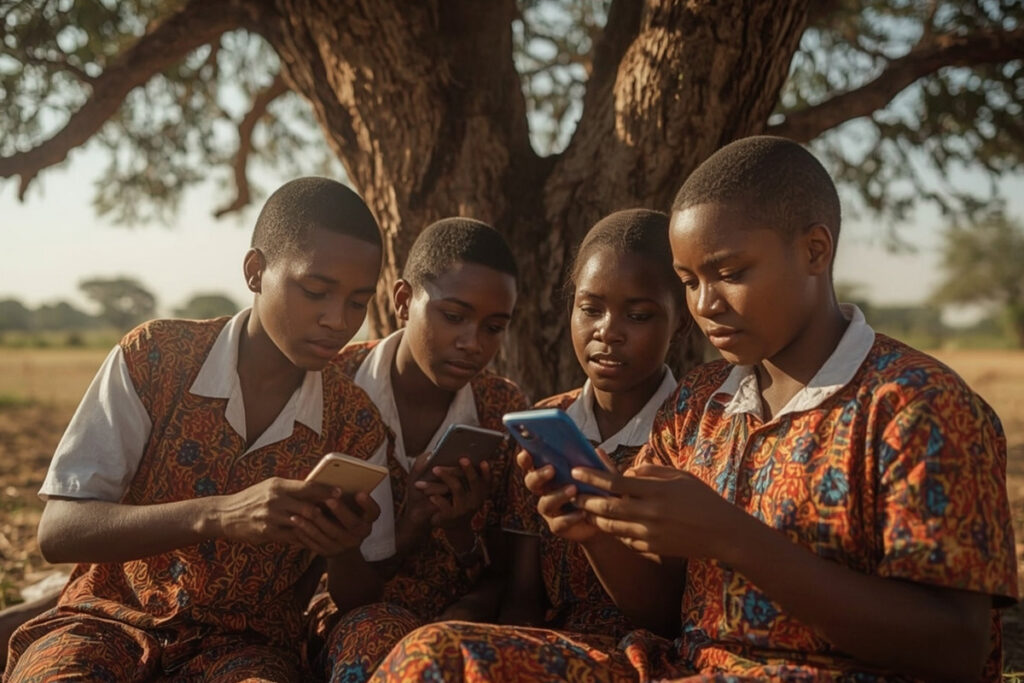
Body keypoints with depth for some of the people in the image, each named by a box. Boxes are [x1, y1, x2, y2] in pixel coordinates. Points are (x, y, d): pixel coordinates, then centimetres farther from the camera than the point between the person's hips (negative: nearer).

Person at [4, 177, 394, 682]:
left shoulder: (357, 427, -2)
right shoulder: (152, 358, -8)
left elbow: (363, 604, 5)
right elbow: (57, 532, -13)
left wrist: (344, 553, -20)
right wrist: (218, 515, -29)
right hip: (112, 617, -1)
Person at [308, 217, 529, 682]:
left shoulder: (505, 411, 1)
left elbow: (502, 576, 5)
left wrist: (460, 532, -17)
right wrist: (404, 531, -19)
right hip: (343, 621, -1)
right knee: (383, 634, -33)